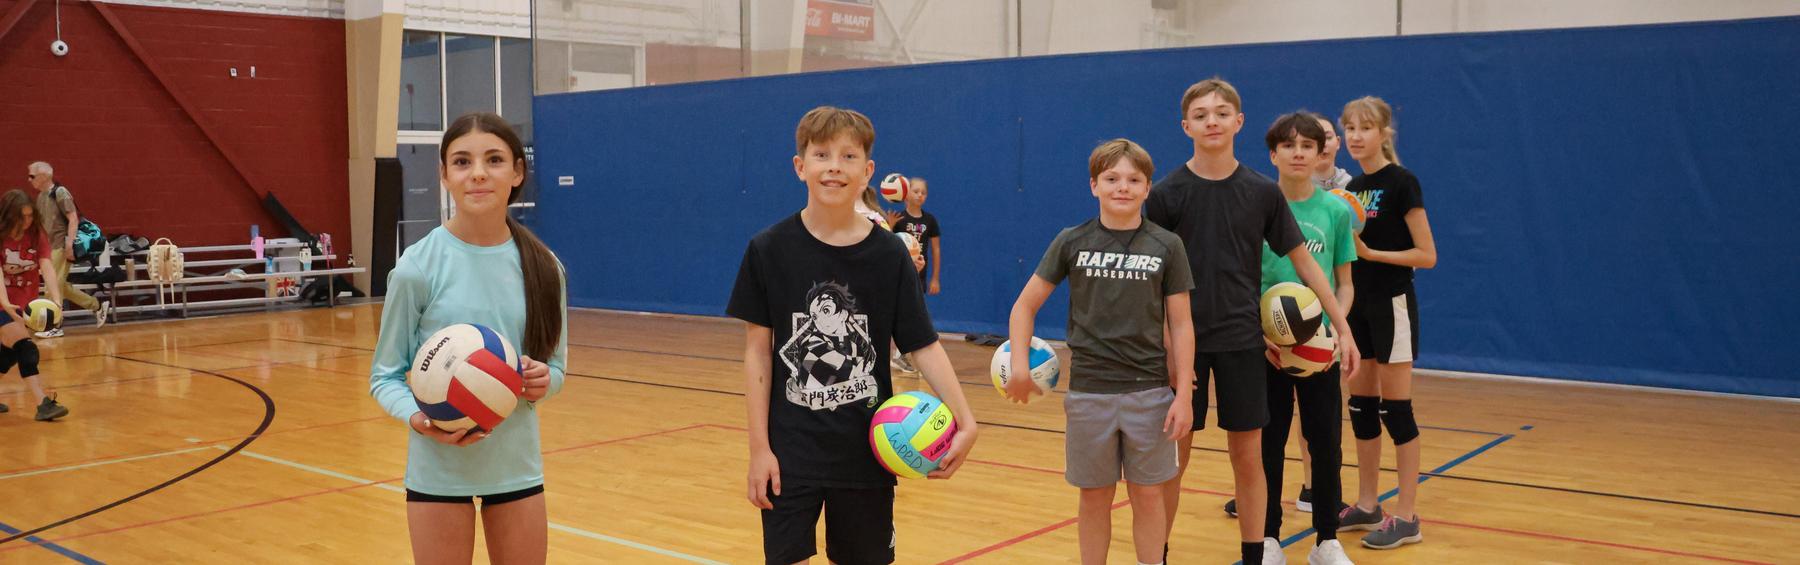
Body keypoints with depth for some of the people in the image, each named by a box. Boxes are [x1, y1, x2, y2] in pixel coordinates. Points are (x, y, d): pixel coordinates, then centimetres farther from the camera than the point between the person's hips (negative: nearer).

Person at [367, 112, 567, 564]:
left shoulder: (544, 267, -2)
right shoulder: (418, 266, -11)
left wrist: (542, 380, -14)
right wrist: (418, 419, -23)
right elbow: (385, 376, -4)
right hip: (439, 468, -3)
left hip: (517, 462, 3)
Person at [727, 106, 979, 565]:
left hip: (866, 451, 1)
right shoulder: (769, 249, -6)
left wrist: (964, 419, -19)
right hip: (790, 450, -1)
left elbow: (923, 345, -4)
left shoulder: (889, 254, -4)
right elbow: (757, 351, -3)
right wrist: (759, 446, -6)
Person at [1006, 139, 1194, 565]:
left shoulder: (1166, 246, -2)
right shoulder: (1071, 242, -1)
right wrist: (1020, 365, -8)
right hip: (1089, 390, 0)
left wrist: (1184, 394, -5)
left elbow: (1181, 324, 0)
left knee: (1148, 495, 7)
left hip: (1149, 390, 0)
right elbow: (1025, 306, 4)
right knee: (1095, 497, 10)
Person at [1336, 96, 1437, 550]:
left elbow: (1427, 256, -13)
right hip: (1357, 305, 7)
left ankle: (1407, 516, 3)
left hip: (1391, 305, -7)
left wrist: (1371, 252, -18)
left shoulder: (1401, 183, -11)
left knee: (1395, 409, -4)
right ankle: (1367, 506, 20)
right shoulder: (1352, 188, 11)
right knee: (1361, 407, 10)